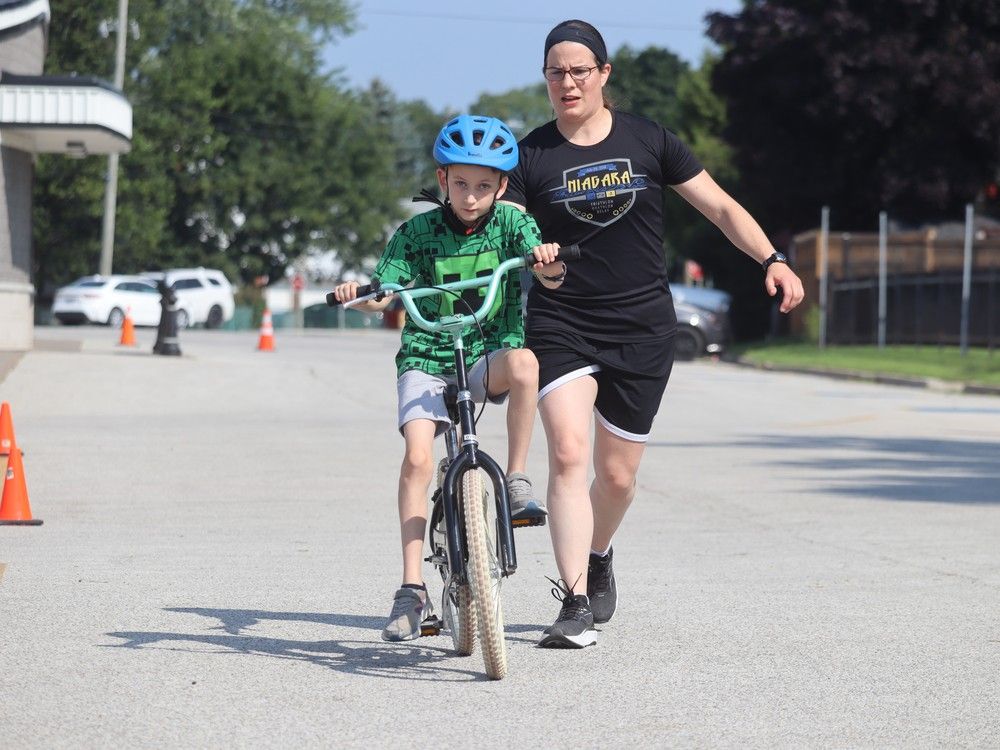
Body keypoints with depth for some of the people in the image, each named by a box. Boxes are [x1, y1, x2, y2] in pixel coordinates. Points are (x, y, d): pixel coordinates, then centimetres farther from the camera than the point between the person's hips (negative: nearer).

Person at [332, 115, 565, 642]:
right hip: (426, 358, 0)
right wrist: (361, 296, -31)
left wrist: (549, 265, -38)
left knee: (523, 361, -35)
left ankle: (517, 480, -18)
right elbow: (385, 291, -8)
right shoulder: (417, 233, -2)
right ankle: (412, 590, -14)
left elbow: (550, 280, -14)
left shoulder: (512, 223, -2)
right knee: (418, 458, -19)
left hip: (490, 355, 0)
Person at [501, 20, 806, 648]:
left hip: (643, 330, 1)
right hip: (561, 326, -1)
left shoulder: (649, 142, 2)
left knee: (617, 475, 7)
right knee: (567, 454, -20)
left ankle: (598, 557, 40)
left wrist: (772, 259, -8)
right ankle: (576, 605, -19)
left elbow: (719, 206, 4)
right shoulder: (532, 156, 0)